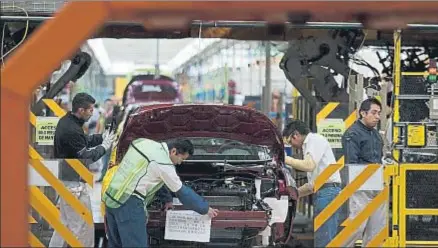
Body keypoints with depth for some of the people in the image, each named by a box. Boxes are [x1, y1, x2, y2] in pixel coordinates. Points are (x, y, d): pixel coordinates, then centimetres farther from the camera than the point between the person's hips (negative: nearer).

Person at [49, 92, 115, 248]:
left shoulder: (66, 121, 4)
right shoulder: (72, 130, -26)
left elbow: (84, 140, 16)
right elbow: (86, 157, -19)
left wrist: (103, 137, 4)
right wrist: (104, 146, -7)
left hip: (65, 179, 10)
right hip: (74, 183, -10)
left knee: (65, 222, 19)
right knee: (82, 226, -2)